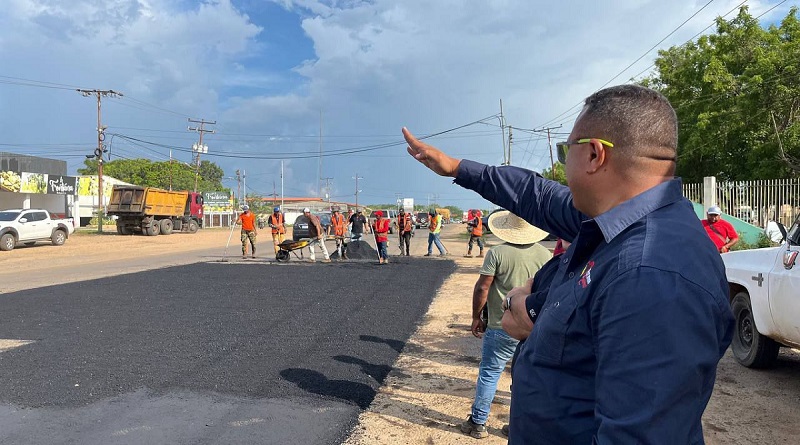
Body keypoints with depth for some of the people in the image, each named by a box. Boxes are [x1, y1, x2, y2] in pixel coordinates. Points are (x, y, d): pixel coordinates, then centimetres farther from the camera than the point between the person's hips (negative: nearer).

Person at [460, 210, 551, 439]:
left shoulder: (498, 253, -12)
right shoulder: (545, 255, -1)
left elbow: (482, 288, -11)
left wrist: (476, 317, 2)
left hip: (501, 327, -3)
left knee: (489, 373, 9)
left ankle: (478, 423, 18)